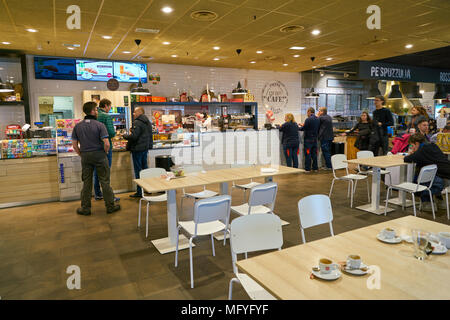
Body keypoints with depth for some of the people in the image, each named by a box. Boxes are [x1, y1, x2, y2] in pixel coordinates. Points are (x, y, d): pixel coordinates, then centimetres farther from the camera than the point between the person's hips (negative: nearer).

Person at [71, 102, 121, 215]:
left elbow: (74, 145, 4)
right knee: (105, 182, 5)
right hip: (99, 155, -4)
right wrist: (105, 152, 0)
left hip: (85, 156, 4)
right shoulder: (99, 125, -11)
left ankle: (85, 208, 19)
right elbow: (107, 143, -18)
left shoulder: (77, 126, 3)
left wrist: (82, 155, 14)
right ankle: (110, 206, 13)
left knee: (86, 183, 12)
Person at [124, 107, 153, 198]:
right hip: (146, 148, 9)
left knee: (138, 170, -3)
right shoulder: (148, 122, 13)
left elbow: (133, 136, -22)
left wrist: (125, 135, -5)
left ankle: (139, 192, 1)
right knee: (145, 167, 17)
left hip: (137, 149, -9)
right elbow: (150, 135, 19)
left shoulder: (137, 122, -16)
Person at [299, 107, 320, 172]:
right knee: (314, 154, 12)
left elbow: (303, 128, -10)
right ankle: (315, 168, 17)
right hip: (315, 139, 7)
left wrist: (298, 128, 8)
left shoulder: (308, 119, -15)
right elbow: (318, 129, 14)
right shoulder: (318, 119, 8)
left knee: (308, 154, -2)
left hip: (308, 139, -7)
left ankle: (307, 169, 1)